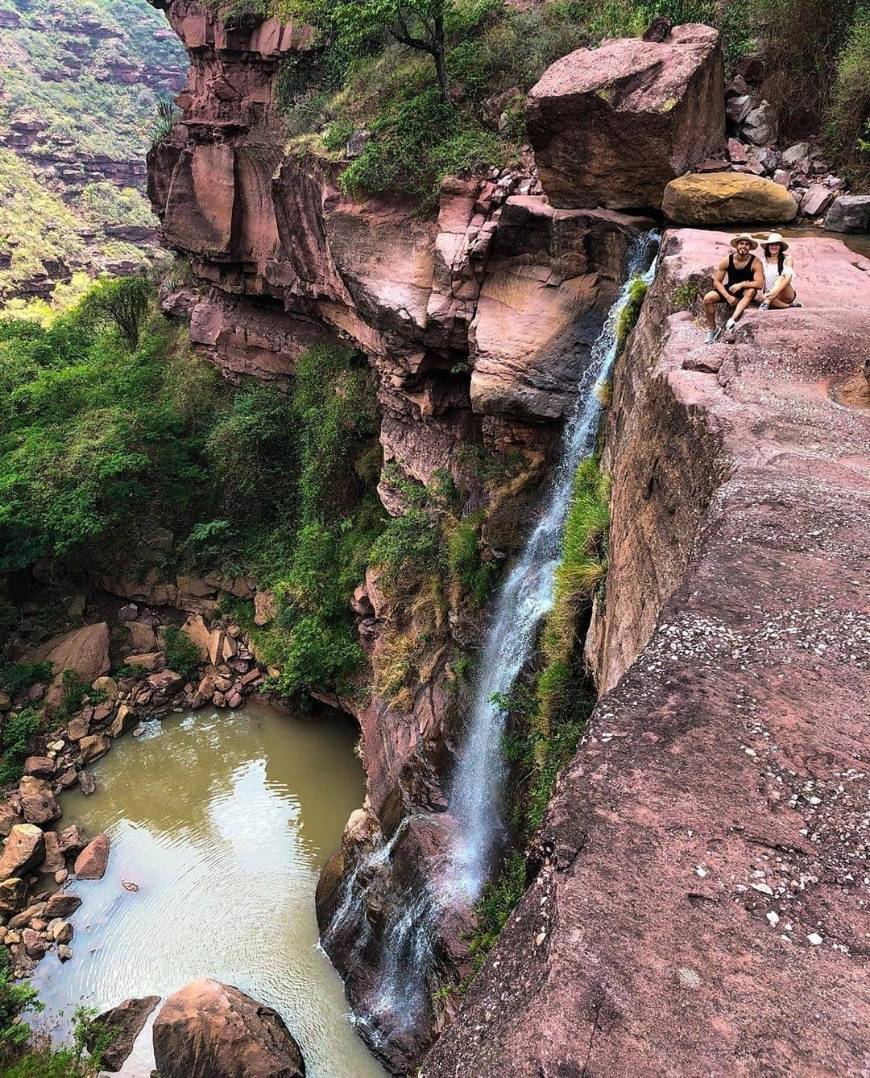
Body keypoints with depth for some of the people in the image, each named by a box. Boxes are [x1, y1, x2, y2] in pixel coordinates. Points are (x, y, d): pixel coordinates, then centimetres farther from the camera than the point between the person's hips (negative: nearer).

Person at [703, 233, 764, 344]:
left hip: (745, 291, -3)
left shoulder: (755, 262, -17)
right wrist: (728, 296, -23)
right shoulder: (727, 260, -10)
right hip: (728, 289, 3)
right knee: (708, 298, -20)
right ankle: (712, 330, -7)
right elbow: (716, 281, -11)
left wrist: (741, 284, -32)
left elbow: (760, 284, -26)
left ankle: (733, 319, -47)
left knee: (751, 290, -37)